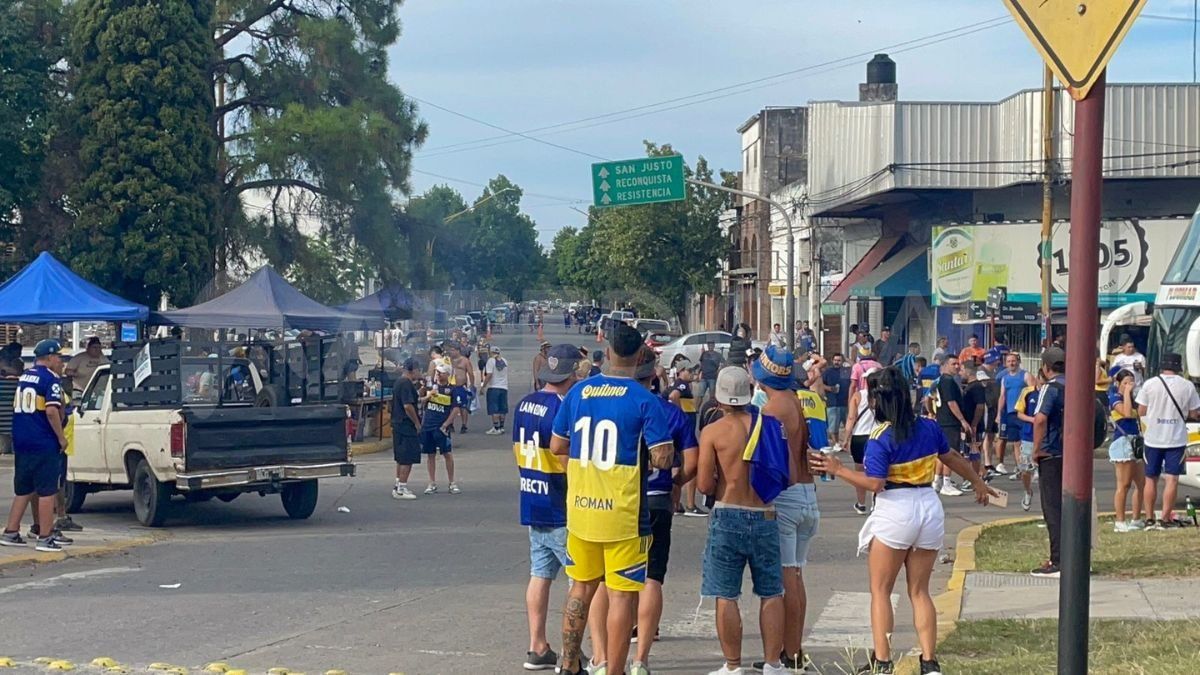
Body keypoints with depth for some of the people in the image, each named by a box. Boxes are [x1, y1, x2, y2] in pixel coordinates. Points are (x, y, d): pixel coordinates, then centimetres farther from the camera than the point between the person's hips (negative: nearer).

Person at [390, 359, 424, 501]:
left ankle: (399, 486, 24)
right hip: (407, 425, -11)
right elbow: (408, 406, -23)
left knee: (401, 459, 17)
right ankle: (401, 489, -4)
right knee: (407, 459, -6)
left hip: (398, 425, 11)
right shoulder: (406, 384, -18)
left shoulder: (400, 382, 15)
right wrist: (417, 424, -16)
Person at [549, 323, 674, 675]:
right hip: (624, 513, -5)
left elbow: (557, 446, 11)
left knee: (582, 586, 18)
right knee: (622, 594, 2)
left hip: (580, 509, 5)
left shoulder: (578, 392, 3)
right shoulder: (644, 400, -11)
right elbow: (663, 458, -15)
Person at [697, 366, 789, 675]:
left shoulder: (712, 432, -7)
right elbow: (788, 476, 5)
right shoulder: (770, 425, 3)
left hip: (728, 517, -3)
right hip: (765, 517, 3)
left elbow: (704, 485, -9)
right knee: (771, 593, 11)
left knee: (726, 595, 4)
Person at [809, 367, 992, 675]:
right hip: (930, 509, 6)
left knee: (880, 590, 6)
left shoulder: (881, 437, -13)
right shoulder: (929, 428, 5)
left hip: (894, 511, -6)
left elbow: (875, 483, -19)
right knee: (919, 591, 14)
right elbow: (952, 458, 20)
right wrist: (978, 482, 35)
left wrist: (838, 469, -11)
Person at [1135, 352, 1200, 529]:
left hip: (1153, 439, 1)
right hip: (1176, 439, -1)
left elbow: (1141, 411, -2)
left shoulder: (1149, 384, -5)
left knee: (1151, 479, 10)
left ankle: (1149, 518, 11)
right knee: (1172, 479, 1)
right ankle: (1165, 518, -3)